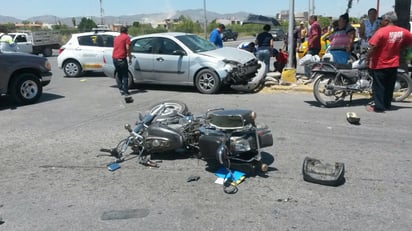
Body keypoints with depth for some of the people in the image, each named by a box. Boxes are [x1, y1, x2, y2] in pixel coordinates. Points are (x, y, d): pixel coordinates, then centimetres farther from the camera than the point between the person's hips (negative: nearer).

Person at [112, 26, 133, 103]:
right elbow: (127, 48, -9)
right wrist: (130, 58, 0)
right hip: (121, 58, -7)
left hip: (114, 58, 7)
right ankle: (126, 94, -18)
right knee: (125, 76, -8)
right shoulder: (126, 37, 1)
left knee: (119, 75, 22)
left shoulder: (116, 37, 21)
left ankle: (121, 89, 28)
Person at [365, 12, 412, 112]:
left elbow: (373, 47, -22)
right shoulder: (403, 32, 1)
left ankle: (379, 107, 5)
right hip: (394, 64, 6)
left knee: (378, 86, 3)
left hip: (380, 64, -6)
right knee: (389, 86, 16)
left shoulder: (381, 31, -18)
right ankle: (387, 105, 26)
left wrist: (367, 58, -10)